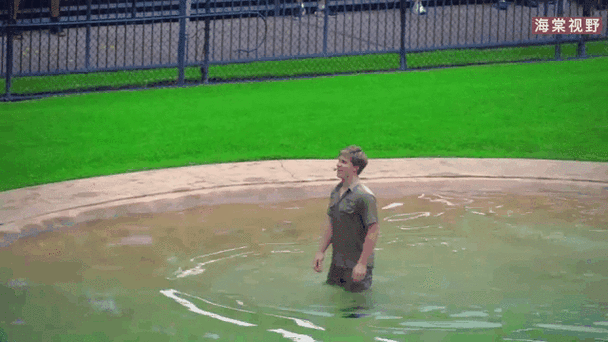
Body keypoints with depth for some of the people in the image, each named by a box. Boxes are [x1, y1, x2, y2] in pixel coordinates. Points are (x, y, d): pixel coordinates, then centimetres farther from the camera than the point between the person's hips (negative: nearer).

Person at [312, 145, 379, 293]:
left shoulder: (364, 196, -18)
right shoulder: (336, 191, 9)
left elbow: (373, 231, -20)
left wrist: (362, 264, -22)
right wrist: (321, 252, 13)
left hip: (356, 264, -8)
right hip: (337, 262, 8)